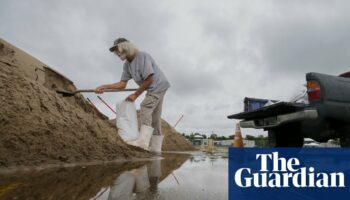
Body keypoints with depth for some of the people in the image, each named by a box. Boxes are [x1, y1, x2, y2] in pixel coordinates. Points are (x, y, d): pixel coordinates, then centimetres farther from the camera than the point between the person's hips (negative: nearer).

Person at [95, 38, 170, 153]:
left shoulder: (142, 56, -22)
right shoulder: (127, 65, 3)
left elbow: (149, 79, -25)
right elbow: (122, 84, -1)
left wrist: (135, 95, -20)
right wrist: (105, 87, -12)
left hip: (158, 86, -9)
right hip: (153, 89, 9)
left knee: (145, 107, -23)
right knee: (154, 117, 6)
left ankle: (143, 141, -28)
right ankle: (156, 147, 10)